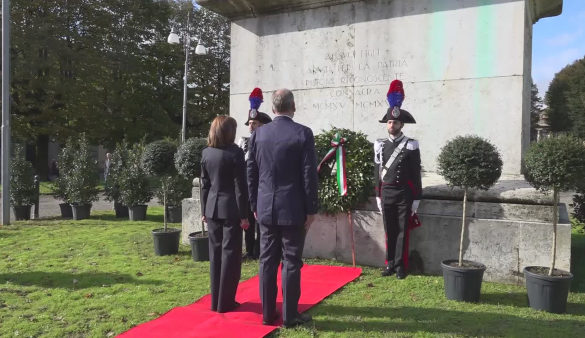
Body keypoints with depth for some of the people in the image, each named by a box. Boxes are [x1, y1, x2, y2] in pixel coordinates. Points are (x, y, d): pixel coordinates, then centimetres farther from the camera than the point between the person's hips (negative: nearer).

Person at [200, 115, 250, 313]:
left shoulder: (206, 153, 5)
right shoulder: (235, 152, -11)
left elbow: (204, 184, 10)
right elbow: (240, 186, -11)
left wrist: (204, 210, 16)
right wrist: (244, 214, -7)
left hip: (212, 209, 6)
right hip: (230, 209, -5)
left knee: (215, 254, 12)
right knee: (230, 254, 3)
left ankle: (216, 300, 20)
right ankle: (225, 302, 9)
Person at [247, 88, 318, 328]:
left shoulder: (258, 133, 3)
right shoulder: (303, 133, -9)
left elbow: (251, 173, 7)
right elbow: (309, 175, -10)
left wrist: (254, 206, 15)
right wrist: (311, 209, -3)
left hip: (266, 209, 4)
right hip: (293, 209, -4)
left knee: (267, 261, 10)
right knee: (291, 262, 4)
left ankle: (268, 313, 19)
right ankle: (290, 315, 11)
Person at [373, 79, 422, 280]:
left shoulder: (411, 145, -5)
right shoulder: (380, 145, 6)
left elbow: (416, 174, -4)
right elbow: (378, 172, 10)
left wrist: (416, 199, -5)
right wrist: (378, 196, 9)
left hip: (404, 194, -3)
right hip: (386, 193, 3)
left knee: (402, 231, 3)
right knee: (389, 231, 9)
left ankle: (400, 266, 11)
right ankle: (390, 264, 18)